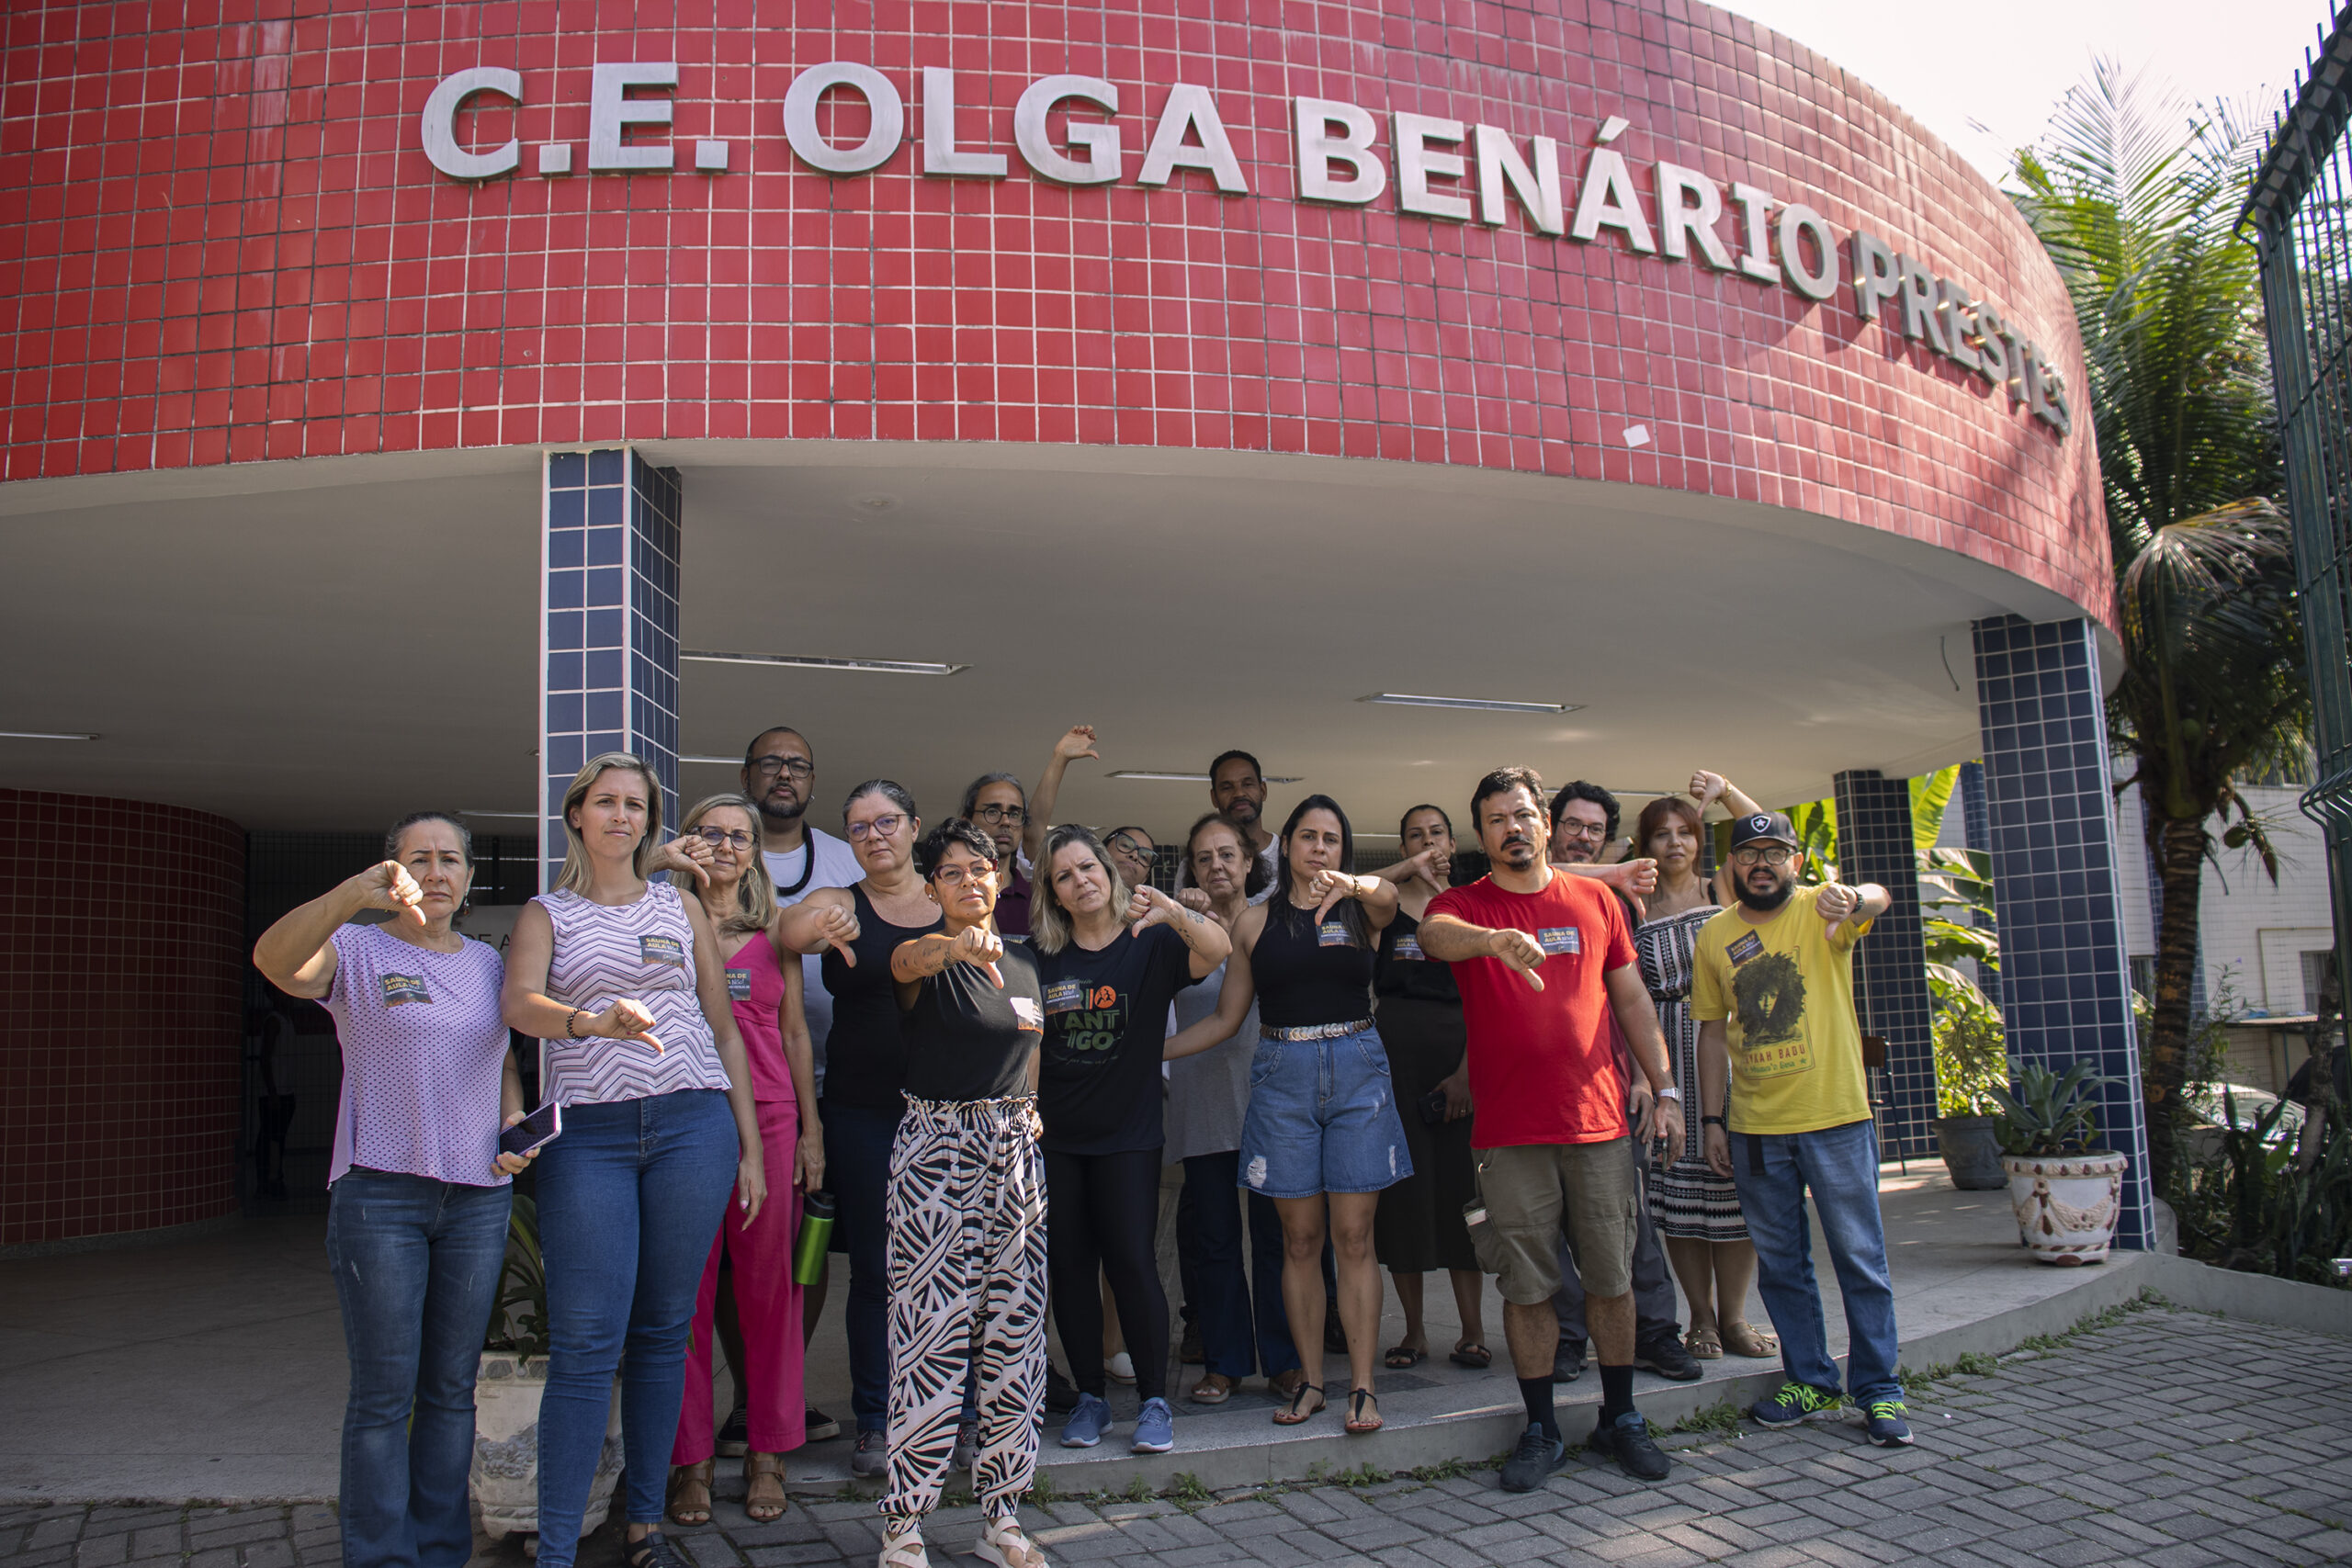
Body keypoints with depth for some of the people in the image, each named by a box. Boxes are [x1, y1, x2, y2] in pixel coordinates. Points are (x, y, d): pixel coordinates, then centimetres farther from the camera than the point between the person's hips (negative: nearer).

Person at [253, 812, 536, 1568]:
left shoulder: (488, 963, 12)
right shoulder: (357, 951, -3)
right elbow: (275, 959, -24)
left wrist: (515, 1127, 0)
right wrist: (354, 894, -43)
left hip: (478, 1199, 4)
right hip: (378, 1194, -4)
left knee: (452, 1390, 11)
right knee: (384, 1393, -1)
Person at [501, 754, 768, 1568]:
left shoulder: (680, 906, 14)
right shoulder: (546, 914, 10)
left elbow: (725, 1028, 14)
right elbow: (518, 1004, -10)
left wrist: (750, 1143, 9)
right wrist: (591, 1022, -32)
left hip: (692, 1125, 2)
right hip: (587, 1134, -2)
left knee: (662, 1331, 6)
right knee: (586, 1342, -7)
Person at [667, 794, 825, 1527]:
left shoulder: (775, 931, 13)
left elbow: (795, 1032, 14)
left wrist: (810, 1129, 8)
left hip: (767, 1117, 2)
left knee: (769, 1285, 5)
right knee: (687, 1289, 2)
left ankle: (767, 1452, 17)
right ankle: (691, 1456, 14)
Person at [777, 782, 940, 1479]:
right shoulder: (840, 904, 2)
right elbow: (788, 931, -19)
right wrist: (821, 924, -42)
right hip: (866, 1112, -1)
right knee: (875, 1270, 4)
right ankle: (876, 1421, 16)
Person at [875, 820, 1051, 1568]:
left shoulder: (1024, 961, 10)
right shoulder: (929, 958, -8)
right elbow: (907, 961, -33)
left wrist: (1026, 1112, 12)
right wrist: (958, 944, -54)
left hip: (1015, 1150, 6)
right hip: (937, 1151, -5)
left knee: (1015, 1336, 8)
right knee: (932, 1336, -5)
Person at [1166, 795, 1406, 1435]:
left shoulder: (1361, 911, 4)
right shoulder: (1256, 922, 7)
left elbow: (1387, 896, -22)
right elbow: (1225, 1017, 11)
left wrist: (1350, 884, -45)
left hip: (1357, 1072, -1)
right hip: (1283, 1077, 1)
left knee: (1353, 1237, 0)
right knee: (1301, 1238, 5)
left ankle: (1362, 1384, 6)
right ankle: (1309, 1381, 14)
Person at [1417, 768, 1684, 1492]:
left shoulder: (1595, 900, 10)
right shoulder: (1462, 903, 2)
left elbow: (1632, 999, 14)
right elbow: (1435, 934, -23)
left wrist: (1664, 1087, 9)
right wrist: (1495, 939, -44)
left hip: (1599, 1120, 2)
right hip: (1510, 1132, -2)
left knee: (1612, 1277, 8)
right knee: (1527, 1285, 5)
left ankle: (1620, 1419, 24)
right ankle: (1541, 1430, 18)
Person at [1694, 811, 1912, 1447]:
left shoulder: (1821, 909, -4)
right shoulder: (1714, 935, 5)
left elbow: (1876, 897, -28)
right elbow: (1713, 1032, 10)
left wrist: (1852, 899, -52)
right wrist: (1711, 1119, 6)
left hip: (1836, 1116, -3)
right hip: (1754, 1127, 3)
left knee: (1860, 1258, 4)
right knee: (1779, 1263, 11)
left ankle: (1878, 1388, 17)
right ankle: (1811, 1381, 25)